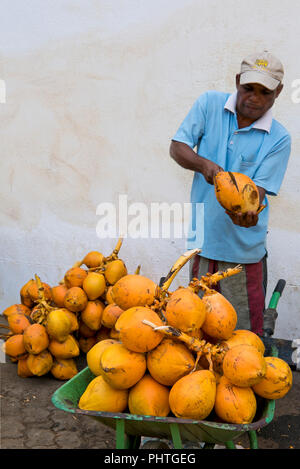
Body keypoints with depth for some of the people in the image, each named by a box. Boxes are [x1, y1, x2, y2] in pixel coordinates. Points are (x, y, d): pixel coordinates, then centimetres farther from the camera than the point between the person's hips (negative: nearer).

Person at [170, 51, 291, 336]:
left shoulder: (279, 139, -4)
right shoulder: (209, 104, 1)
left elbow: (260, 187, -10)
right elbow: (177, 147, -1)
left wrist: (248, 209, -33)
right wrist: (204, 164, -22)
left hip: (243, 247, -1)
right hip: (203, 238, 2)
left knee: (245, 329, 6)